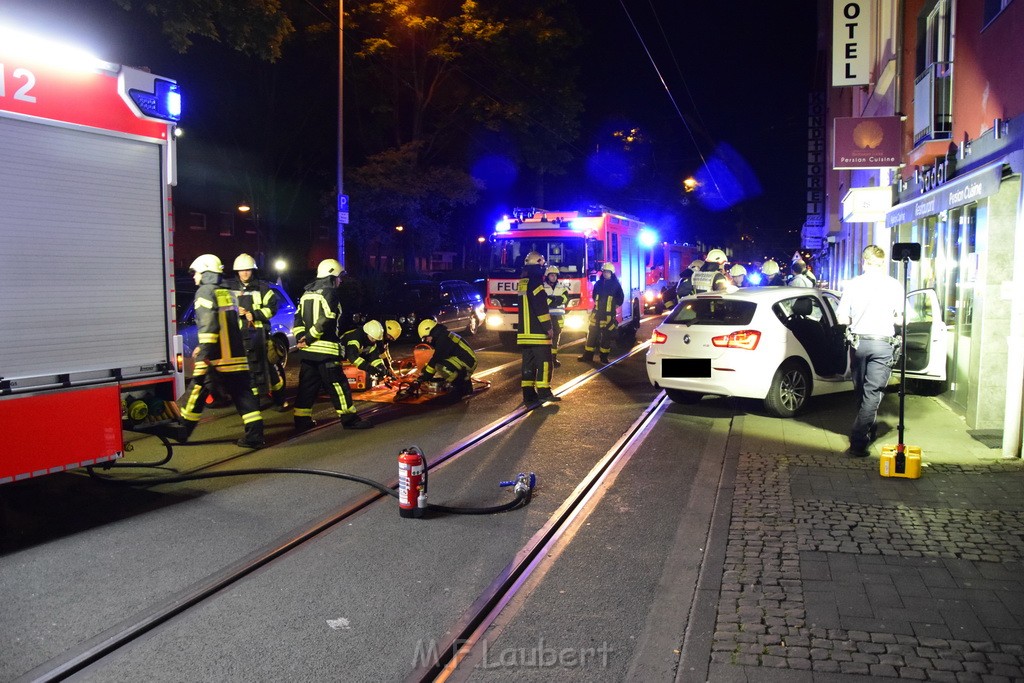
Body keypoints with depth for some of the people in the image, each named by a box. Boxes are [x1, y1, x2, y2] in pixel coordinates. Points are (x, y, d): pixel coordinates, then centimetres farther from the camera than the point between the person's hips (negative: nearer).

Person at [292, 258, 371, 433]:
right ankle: (348, 417, 3)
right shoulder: (330, 293, -8)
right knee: (337, 384, -1)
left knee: (307, 385, 12)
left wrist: (300, 337, 4)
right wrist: (309, 338, -13)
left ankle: (302, 420, 13)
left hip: (306, 349, 8)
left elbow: (298, 318, 13)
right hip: (325, 349, -8)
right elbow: (326, 320, -18)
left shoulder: (307, 293, 18)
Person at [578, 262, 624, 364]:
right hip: (597, 312, 3)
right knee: (592, 333, 3)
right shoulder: (598, 283, 7)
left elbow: (620, 298, 6)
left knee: (606, 335, 3)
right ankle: (588, 356, 6)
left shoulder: (616, 284, -3)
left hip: (609, 313, -3)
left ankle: (604, 356, 11)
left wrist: (615, 305, 4)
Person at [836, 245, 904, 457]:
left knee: (860, 391, 18)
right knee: (873, 392, -1)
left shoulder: (853, 284, -1)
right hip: (882, 344, -2)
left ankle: (868, 431, 33)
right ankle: (858, 441, -9)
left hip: (858, 342, 2)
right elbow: (901, 319, -4)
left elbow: (842, 319, -1)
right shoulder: (894, 285, -5)